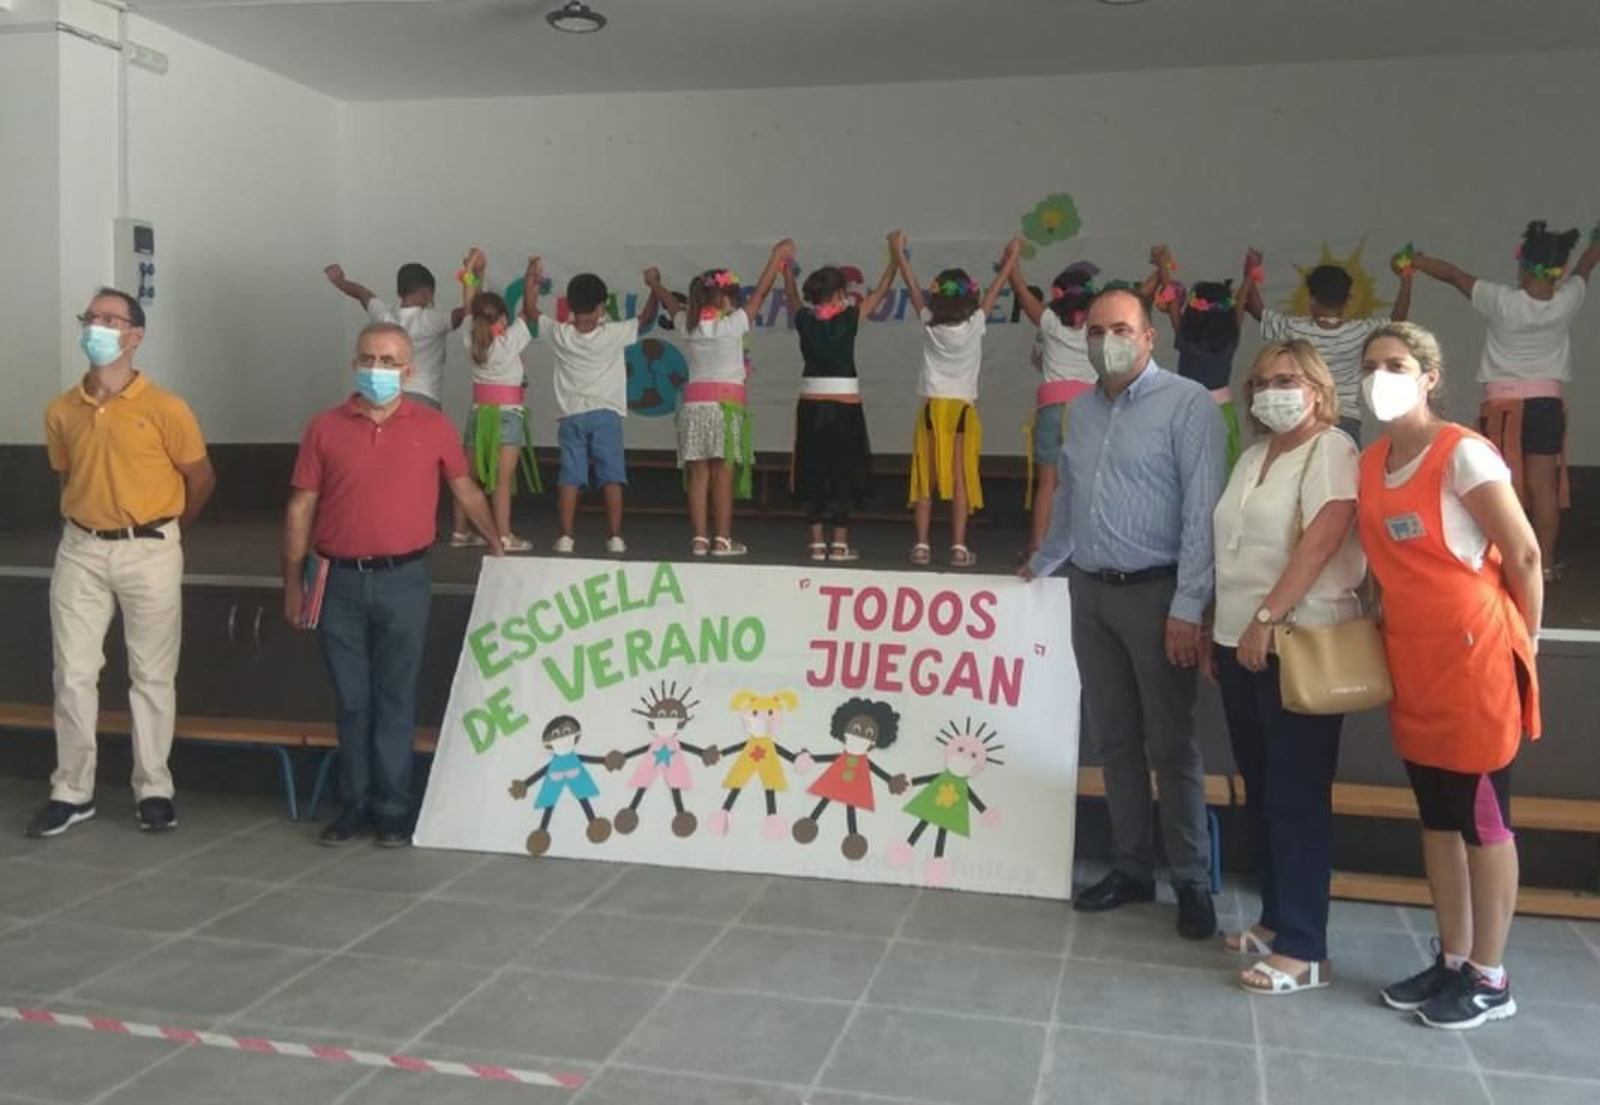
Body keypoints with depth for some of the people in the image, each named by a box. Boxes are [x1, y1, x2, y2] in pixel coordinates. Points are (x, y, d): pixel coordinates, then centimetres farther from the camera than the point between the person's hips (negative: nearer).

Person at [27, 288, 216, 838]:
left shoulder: (164, 408, -10)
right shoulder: (61, 411, 3)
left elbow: (201, 479, 1)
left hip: (148, 551, -3)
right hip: (80, 551, 4)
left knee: (152, 675, 4)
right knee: (73, 673, 5)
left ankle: (154, 789, 15)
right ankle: (72, 791, 16)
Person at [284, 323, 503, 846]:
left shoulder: (433, 427, 3)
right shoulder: (325, 428, 3)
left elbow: (465, 490, 15)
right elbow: (300, 508, 5)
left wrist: (495, 543, 16)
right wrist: (293, 582, 4)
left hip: (402, 581, -1)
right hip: (340, 583, 1)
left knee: (395, 700, 6)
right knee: (351, 700, 10)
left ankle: (392, 808, 15)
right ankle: (355, 804, 21)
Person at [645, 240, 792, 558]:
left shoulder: (689, 326, 7)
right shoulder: (733, 324, -5)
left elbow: (671, 303, 27)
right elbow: (761, 292, 1)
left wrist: (655, 284, 46)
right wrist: (777, 256, 11)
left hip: (693, 403, 4)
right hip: (726, 404, -4)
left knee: (698, 475, 3)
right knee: (723, 474, -2)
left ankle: (699, 538, 4)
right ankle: (723, 539, -1)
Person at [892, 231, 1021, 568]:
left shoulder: (929, 323, -5)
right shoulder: (976, 325, -6)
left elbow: (912, 285, 5)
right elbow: (995, 289, 6)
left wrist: (898, 252, 16)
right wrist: (1012, 258, 18)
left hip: (933, 405, 1)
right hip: (964, 406, -1)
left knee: (926, 478, 4)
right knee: (960, 479, 0)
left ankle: (922, 545, 3)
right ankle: (959, 547, -1)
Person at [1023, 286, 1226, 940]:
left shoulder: (1187, 404, -10)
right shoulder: (1081, 410, 12)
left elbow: (1202, 512, -15)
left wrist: (1188, 607, -18)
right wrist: (1042, 564, 31)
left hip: (1154, 592, -6)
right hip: (1089, 592, 6)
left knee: (1170, 744, 1)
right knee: (1113, 738, 12)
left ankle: (1192, 881, 14)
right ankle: (1131, 869, 23)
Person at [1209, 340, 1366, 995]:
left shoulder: (1331, 450, -7)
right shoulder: (1254, 457, 17)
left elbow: (1321, 541, -20)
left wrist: (1266, 618, -23)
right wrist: (1218, 633, 15)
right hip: (1241, 645, 8)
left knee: (1296, 798, -5)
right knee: (1260, 791, 13)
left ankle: (1304, 948, 2)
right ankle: (1277, 918, 25)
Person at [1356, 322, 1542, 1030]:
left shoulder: (1462, 453, -14)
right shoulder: (1371, 462, 8)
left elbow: (1524, 555, -10)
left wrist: (1523, 641, -1)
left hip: (1473, 654, -7)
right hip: (1410, 660, 7)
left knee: (1482, 819, 3)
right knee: (1436, 819, 14)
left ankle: (1489, 979, 15)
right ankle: (1451, 961, 26)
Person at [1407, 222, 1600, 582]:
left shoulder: (1503, 302, -15)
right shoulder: (1566, 302, -5)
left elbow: (1452, 274, -4)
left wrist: (1413, 260, 10)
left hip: (1504, 404, -3)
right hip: (1547, 403, 3)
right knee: (1544, 487, 6)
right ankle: (1546, 563, 11)